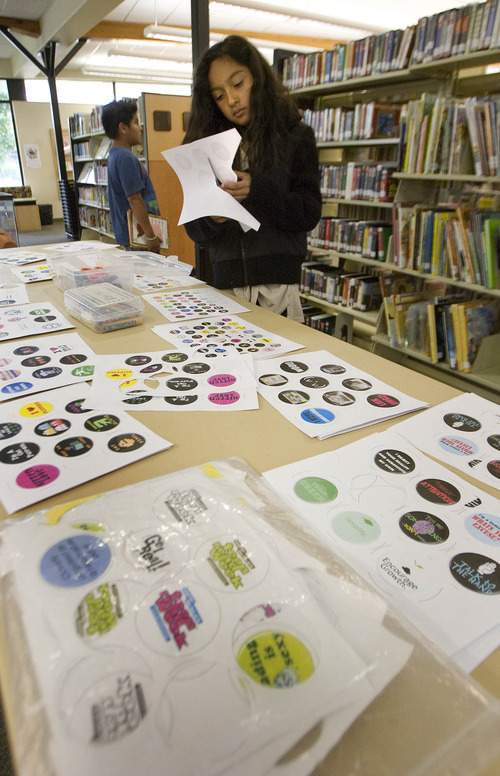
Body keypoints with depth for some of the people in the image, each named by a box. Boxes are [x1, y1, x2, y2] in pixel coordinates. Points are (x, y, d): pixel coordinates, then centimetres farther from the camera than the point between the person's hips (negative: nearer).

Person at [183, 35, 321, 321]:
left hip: (278, 284, -2)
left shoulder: (296, 137, 4)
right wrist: (212, 219, -18)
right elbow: (194, 228, 5)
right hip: (226, 283, 3)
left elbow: (309, 213, -6)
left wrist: (258, 190, -19)